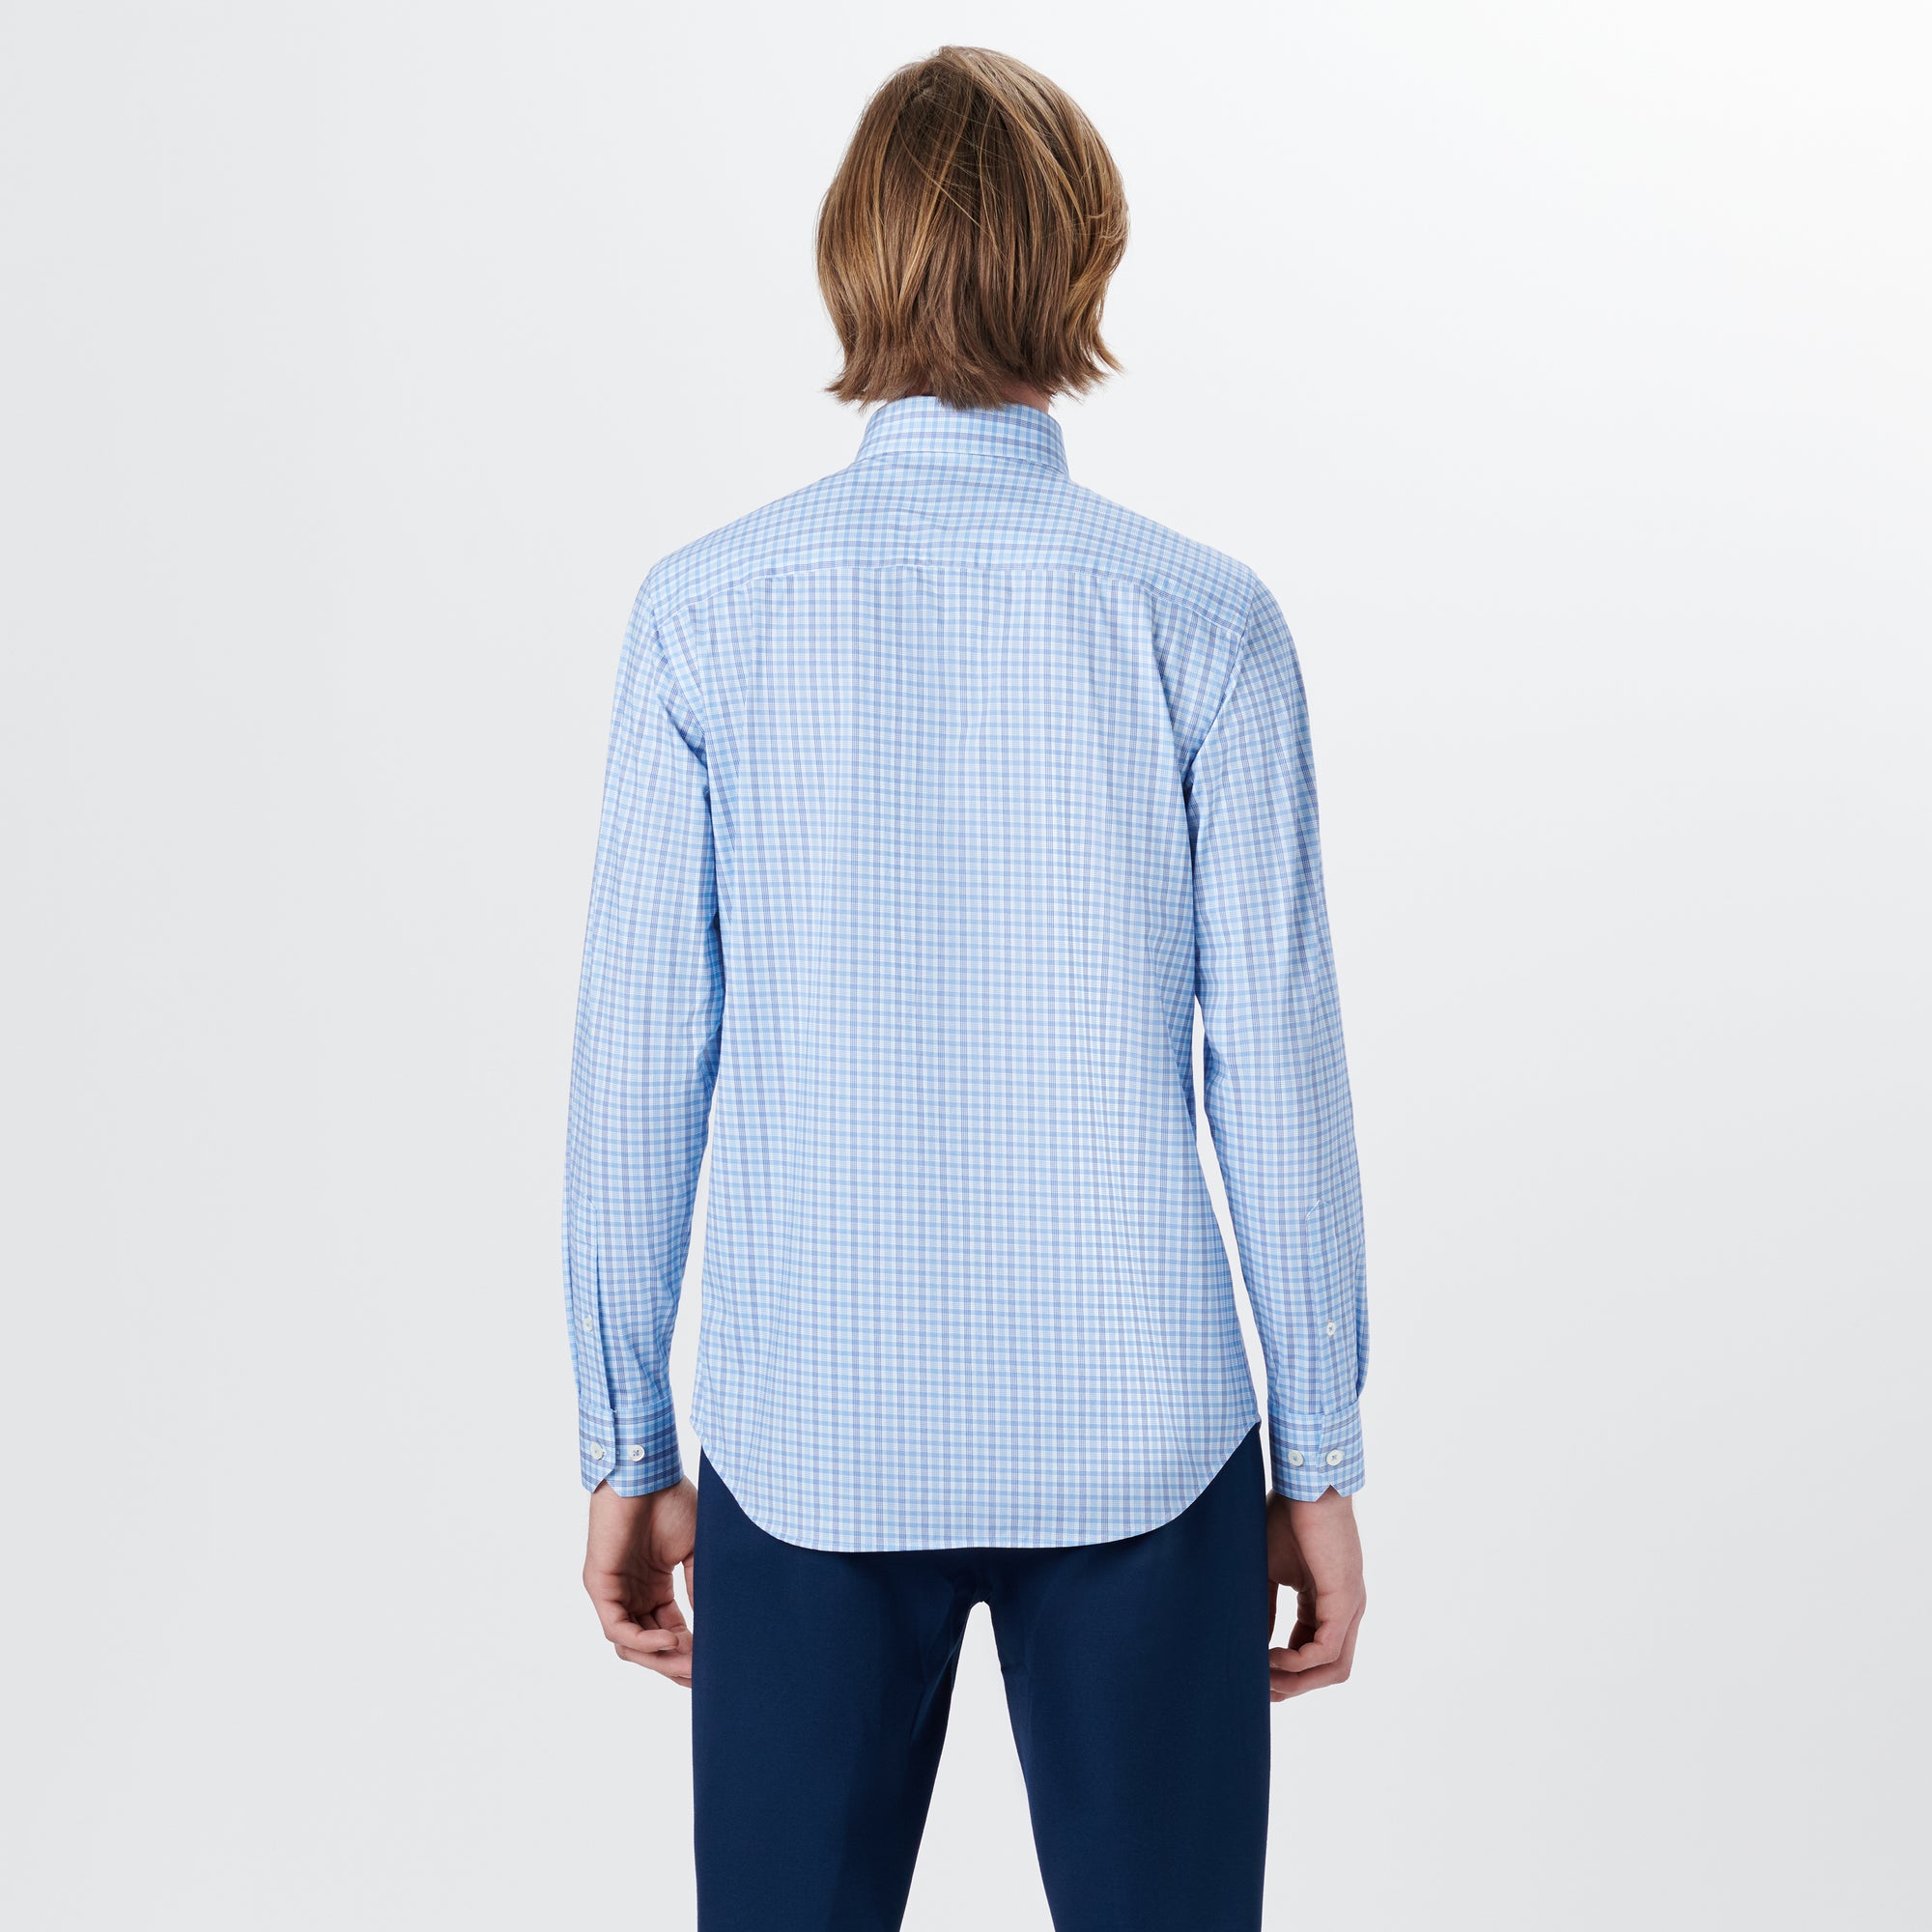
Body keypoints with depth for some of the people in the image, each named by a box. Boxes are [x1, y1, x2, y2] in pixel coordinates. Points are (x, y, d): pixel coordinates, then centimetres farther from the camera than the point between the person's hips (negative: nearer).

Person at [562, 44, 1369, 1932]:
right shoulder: (1199, 620, -7)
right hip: (1136, 1433, 0)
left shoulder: (706, 611, -5)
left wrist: (625, 1448, 6)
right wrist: (1320, 1461, 5)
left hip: (805, 1441, 1)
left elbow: (639, 1066, -4)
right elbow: (1274, 1076, -5)